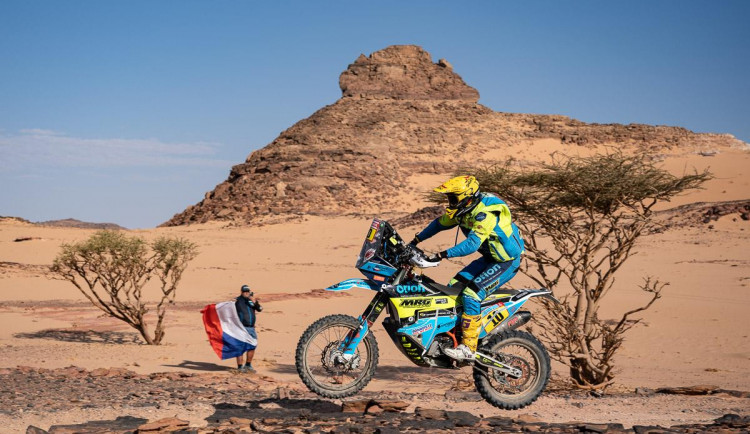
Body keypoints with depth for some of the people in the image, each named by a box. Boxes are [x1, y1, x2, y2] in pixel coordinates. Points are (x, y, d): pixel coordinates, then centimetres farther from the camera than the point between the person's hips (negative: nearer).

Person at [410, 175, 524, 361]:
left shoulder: (485, 213, -29)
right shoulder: (463, 209, 0)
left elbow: (472, 243, -39)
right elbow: (440, 223, 15)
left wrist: (443, 255, -42)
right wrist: (416, 240, 15)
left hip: (507, 262, -10)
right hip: (490, 258, 10)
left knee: (471, 293, -24)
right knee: (454, 286, 4)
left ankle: (468, 347, -23)